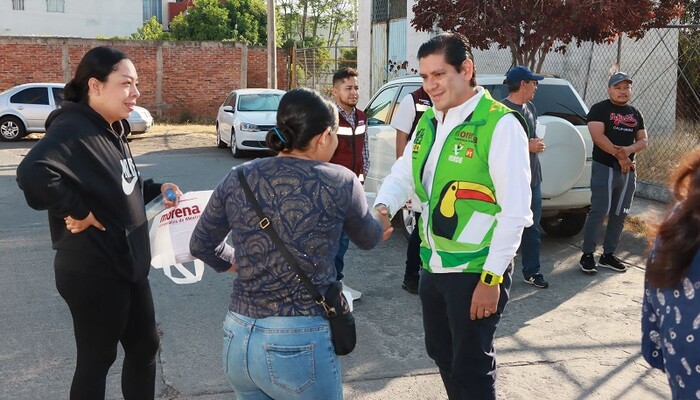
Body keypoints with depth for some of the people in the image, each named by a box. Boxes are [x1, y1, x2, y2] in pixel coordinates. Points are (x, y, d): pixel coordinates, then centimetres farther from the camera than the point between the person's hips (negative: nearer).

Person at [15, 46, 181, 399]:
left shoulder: (111, 130, 9)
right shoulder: (72, 129, -22)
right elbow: (32, 175, -40)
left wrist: (155, 190, 5)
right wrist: (77, 212, -29)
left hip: (128, 265, 9)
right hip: (94, 273, -9)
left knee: (145, 347, 19)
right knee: (97, 360, 8)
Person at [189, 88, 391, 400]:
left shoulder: (238, 178, 1)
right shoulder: (339, 182, -8)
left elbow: (200, 245, 13)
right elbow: (368, 239, 11)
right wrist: (381, 225, 34)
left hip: (237, 339, 4)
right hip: (300, 344, -4)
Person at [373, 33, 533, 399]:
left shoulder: (500, 124, -16)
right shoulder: (428, 121, 8)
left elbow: (515, 211, -19)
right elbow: (402, 174, 11)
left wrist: (492, 278, -20)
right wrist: (382, 208, -12)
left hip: (476, 271, -7)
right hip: (433, 266, 7)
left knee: (470, 368, 6)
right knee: (441, 354, 21)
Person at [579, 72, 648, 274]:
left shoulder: (635, 114, 15)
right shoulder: (600, 109, -3)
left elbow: (643, 141, 10)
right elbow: (597, 136, -15)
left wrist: (629, 149, -12)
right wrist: (619, 155, -17)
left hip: (628, 170, 6)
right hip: (604, 168, -6)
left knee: (620, 214, 8)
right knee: (598, 212, -9)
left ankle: (608, 254, 18)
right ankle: (587, 255, -2)